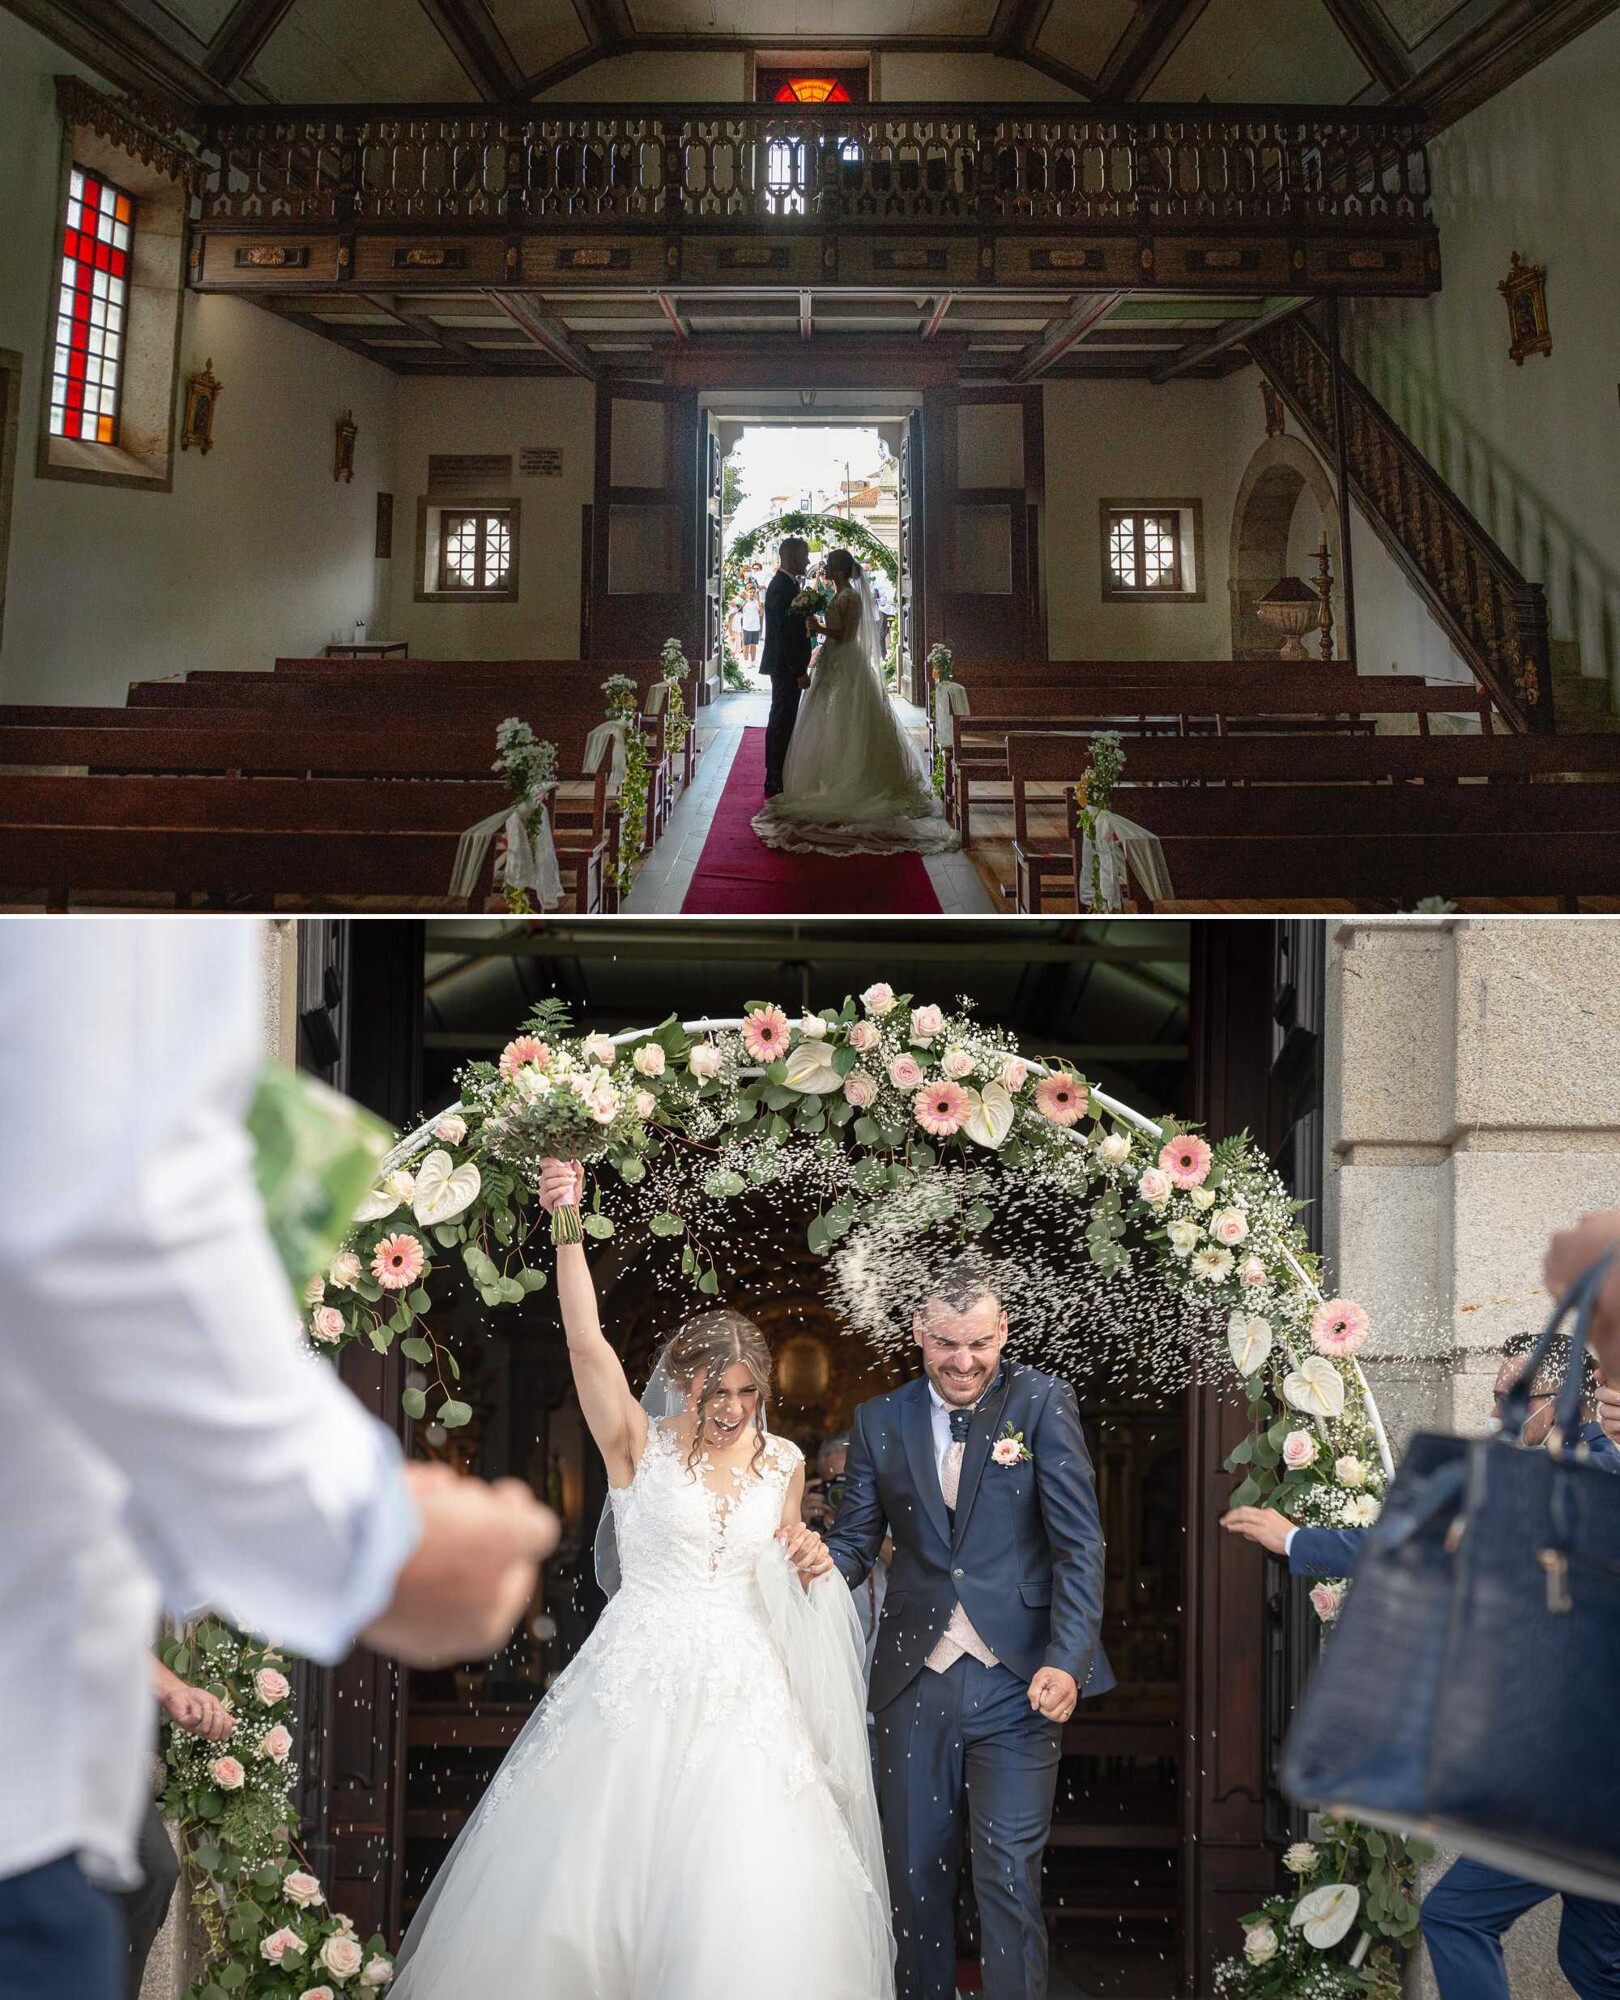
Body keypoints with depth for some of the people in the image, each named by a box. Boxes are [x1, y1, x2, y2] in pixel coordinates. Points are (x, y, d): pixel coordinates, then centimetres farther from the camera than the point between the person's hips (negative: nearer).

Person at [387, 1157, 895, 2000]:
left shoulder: (783, 1462, 9)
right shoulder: (638, 1444, -2)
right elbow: (585, 1341, -16)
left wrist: (807, 1565, 3)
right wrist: (567, 1225, -25)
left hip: (743, 1701, 3)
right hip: (636, 1690, -3)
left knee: (742, 1908, -4)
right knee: (590, 1881, 1)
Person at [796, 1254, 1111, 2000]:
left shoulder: (1042, 1403, -2)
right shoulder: (880, 1420, 7)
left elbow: (1079, 1543, -6)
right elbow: (858, 1539, 10)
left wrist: (1067, 1660, -16)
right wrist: (822, 1556, -14)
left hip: (1016, 1681, -3)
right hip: (915, 1679, 3)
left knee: (1009, 1876, -4)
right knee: (914, 1873, 9)